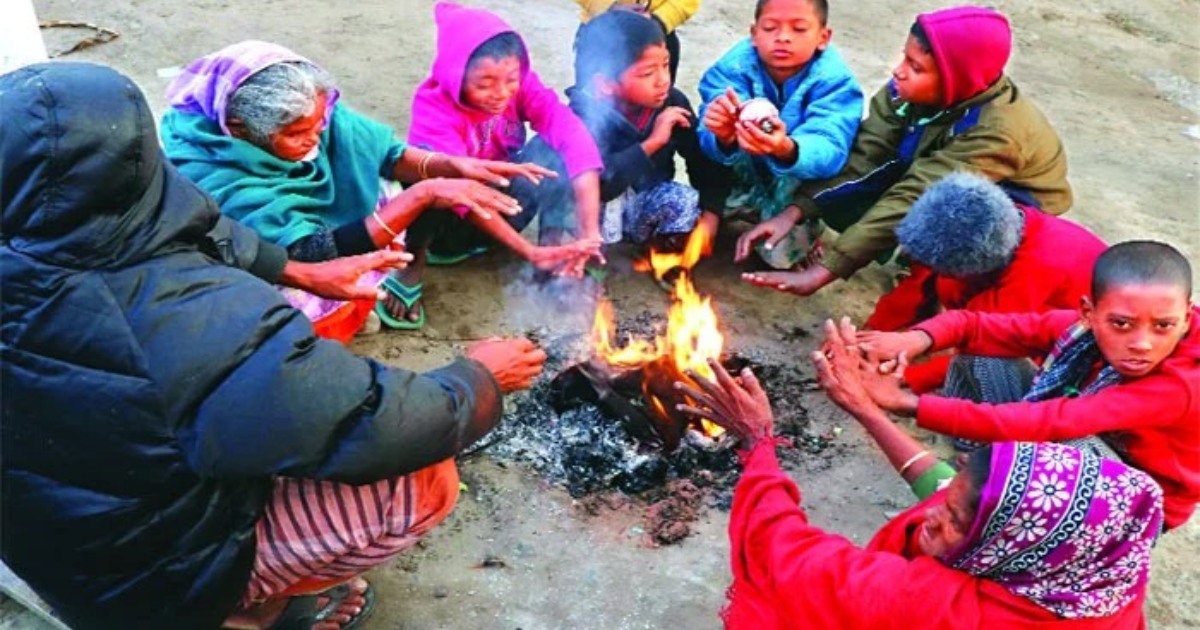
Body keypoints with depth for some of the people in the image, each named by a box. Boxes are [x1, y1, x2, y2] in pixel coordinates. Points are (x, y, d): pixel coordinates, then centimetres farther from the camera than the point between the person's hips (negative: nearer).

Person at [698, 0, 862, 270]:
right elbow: (715, 141, -31)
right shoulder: (734, 66, -21)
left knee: (782, 254, -22)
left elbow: (829, 151, -40)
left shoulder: (834, 81, -25)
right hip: (745, 176, 4)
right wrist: (724, 138, -57)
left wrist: (786, 149, -62)